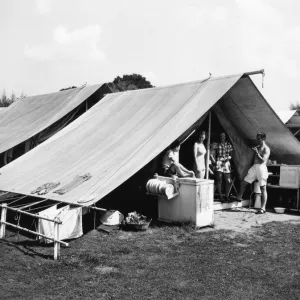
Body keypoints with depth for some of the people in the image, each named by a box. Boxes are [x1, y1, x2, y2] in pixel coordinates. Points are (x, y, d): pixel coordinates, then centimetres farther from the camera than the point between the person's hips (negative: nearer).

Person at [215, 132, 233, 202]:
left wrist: (228, 158, -9)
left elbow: (231, 154, 8)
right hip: (219, 163, -2)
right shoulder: (217, 145, 5)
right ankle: (220, 196, -1)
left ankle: (227, 196, 11)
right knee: (219, 180, -6)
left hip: (226, 163, 2)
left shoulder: (228, 145, 12)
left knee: (228, 181, 0)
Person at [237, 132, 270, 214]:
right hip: (254, 167, 8)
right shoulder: (257, 147, 15)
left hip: (261, 167, -8)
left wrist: (256, 152, -20)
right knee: (243, 183, 10)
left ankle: (263, 208, -5)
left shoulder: (266, 149, -6)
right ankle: (239, 198, 30)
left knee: (263, 189, -5)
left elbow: (263, 160, -18)